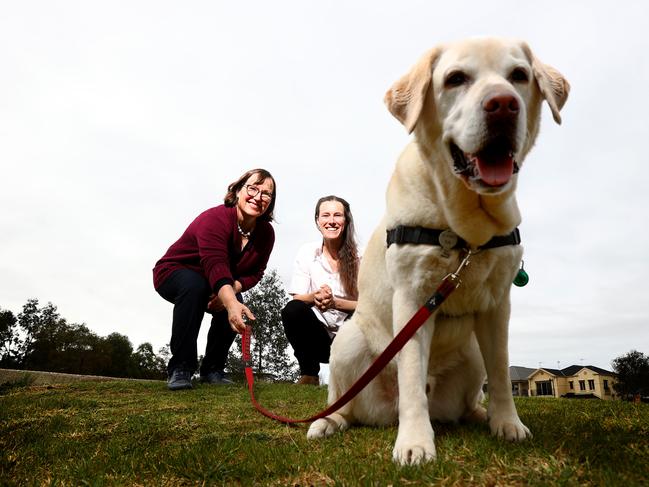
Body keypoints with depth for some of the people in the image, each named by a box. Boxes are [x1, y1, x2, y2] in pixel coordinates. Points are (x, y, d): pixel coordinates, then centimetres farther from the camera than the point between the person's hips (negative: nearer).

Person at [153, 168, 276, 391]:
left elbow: (255, 273, -9)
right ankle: (180, 368, -28)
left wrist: (232, 290, -31)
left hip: (222, 287, 5)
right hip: (174, 273, -5)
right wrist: (231, 302, -65)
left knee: (234, 306, -25)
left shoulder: (266, 233, -11)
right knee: (194, 285, -37)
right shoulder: (215, 218, -32)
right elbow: (215, 264, -48)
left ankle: (213, 368, -4)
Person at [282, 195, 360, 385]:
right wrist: (314, 297, -30)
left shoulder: (358, 256, -7)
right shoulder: (307, 252, -2)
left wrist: (334, 302, -28)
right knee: (292, 310, -27)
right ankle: (309, 373, -5)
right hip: (317, 332, 1)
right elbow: (297, 298, -6)